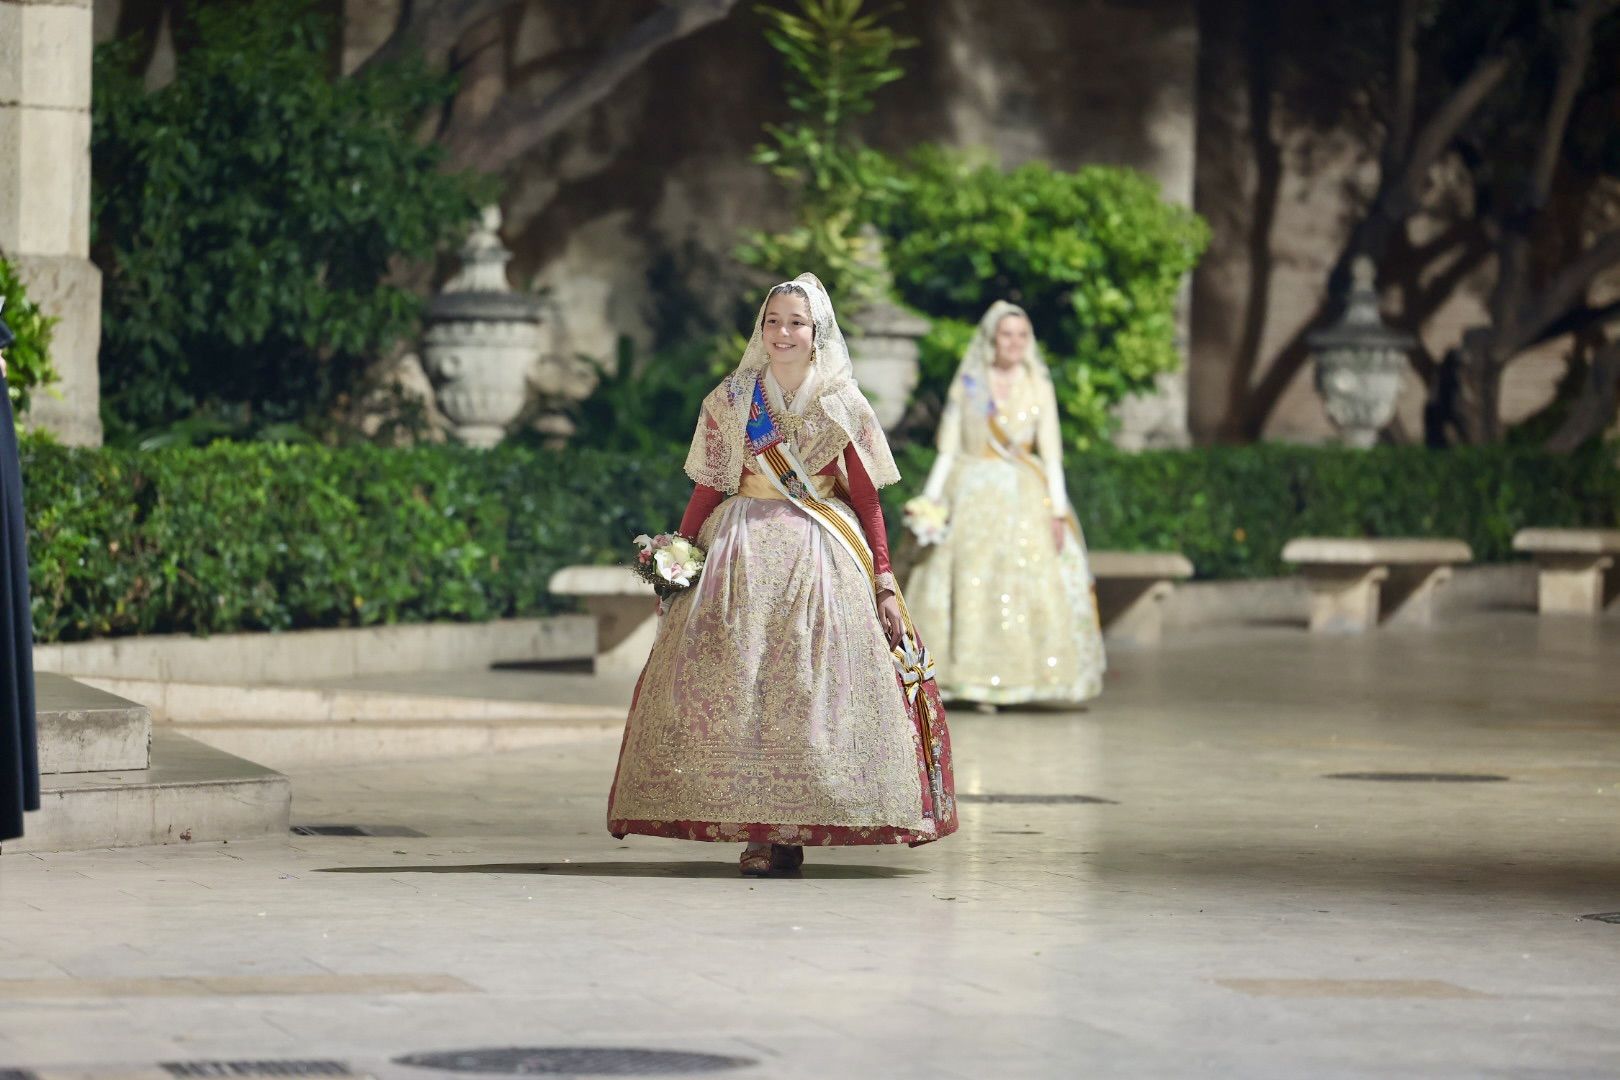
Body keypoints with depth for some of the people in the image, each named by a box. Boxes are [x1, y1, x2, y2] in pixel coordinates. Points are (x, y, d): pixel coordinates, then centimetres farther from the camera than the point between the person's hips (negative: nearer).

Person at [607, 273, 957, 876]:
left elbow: (866, 499, 6)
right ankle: (754, 824, -6)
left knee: (808, 685, -9)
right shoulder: (731, 401, 9)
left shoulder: (843, 407, 6)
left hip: (823, 554, -1)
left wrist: (884, 581, 1)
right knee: (735, 683, -9)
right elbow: (707, 489, 10)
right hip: (740, 553, 1)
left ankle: (790, 831, -7)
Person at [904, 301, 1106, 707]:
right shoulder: (967, 384, 6)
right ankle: (964, 680, -1)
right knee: (963, 587, -5)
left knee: (1027, 589, -8)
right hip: (971, 493, 0)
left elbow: (1051, 451, 3)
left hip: (1023, 497, 0)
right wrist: (930, 501, -3)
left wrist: (1058, 510, -5)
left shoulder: (1038, 386, 6)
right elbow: (948, 449, 7)